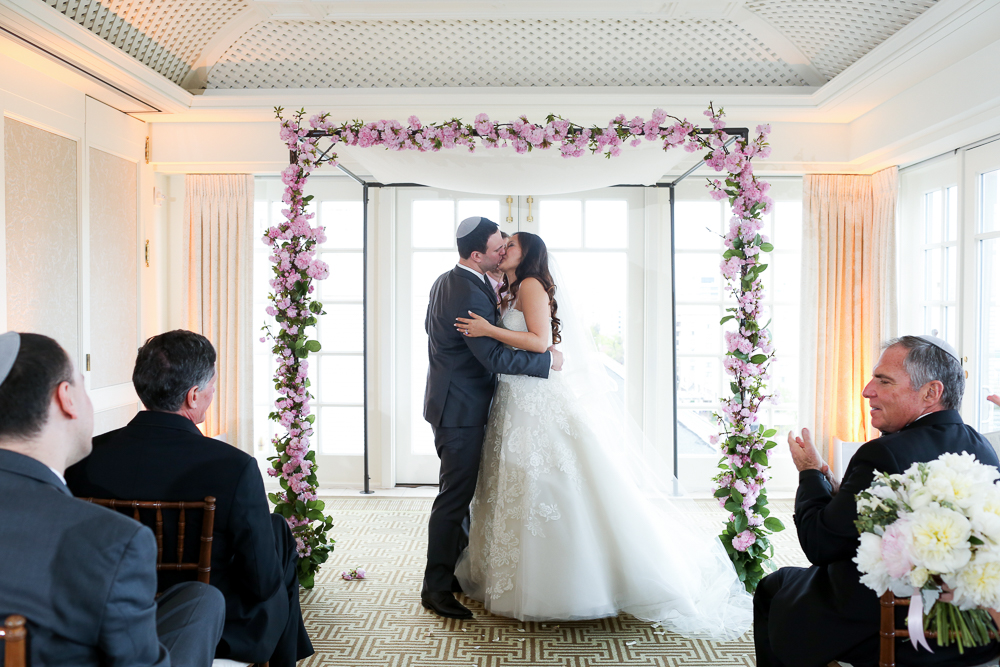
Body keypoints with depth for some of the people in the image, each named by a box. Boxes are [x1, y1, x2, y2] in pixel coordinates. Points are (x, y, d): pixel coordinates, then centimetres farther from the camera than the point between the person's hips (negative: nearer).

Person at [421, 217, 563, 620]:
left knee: (460, 491, 19)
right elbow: (495, 358, -27)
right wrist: (548, 360, -17)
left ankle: (460, 570, 33)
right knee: (454, 496, -3)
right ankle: (437, 588, 6)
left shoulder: (445, 281, 9)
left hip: (449, 402, 11)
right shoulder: (470, 295, -24)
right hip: (461, 409, -11)